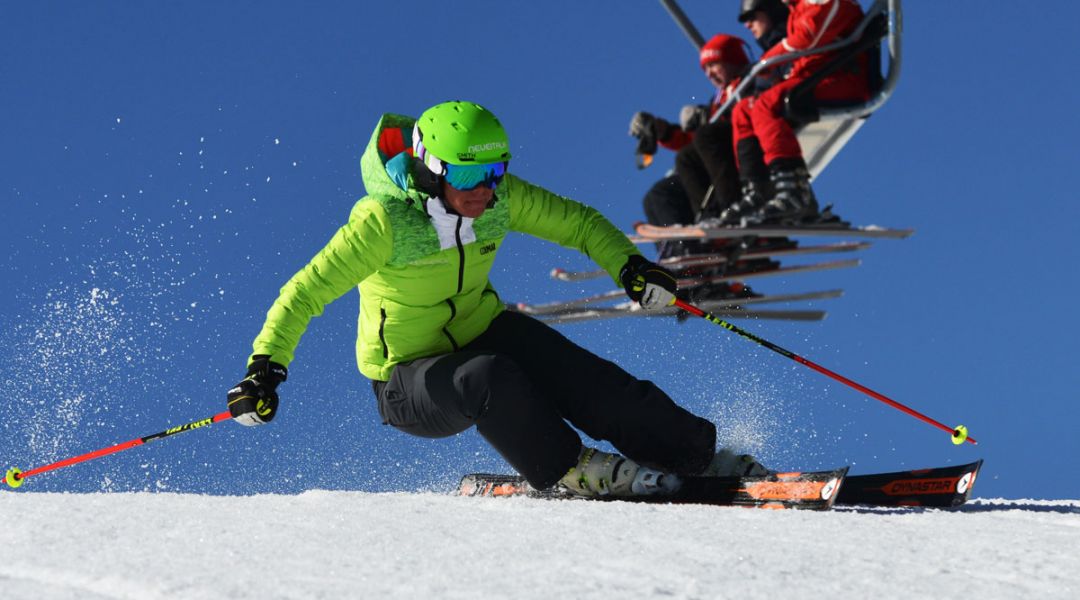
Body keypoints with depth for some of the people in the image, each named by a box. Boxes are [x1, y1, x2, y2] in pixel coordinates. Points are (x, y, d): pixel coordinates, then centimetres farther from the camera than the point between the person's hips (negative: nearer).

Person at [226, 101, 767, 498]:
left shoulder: (500, 198, -12)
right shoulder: (384, 220, -27)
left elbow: (579, 222, 0)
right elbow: (306, 291, -25)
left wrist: (628, 265, -18)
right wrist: (265, 368, -35)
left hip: (484, 333, 4)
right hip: (409, 384, -4)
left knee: (588, 382, -17)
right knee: (488, 379, -36)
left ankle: (700, 456, -3)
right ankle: (570, 471, -17)